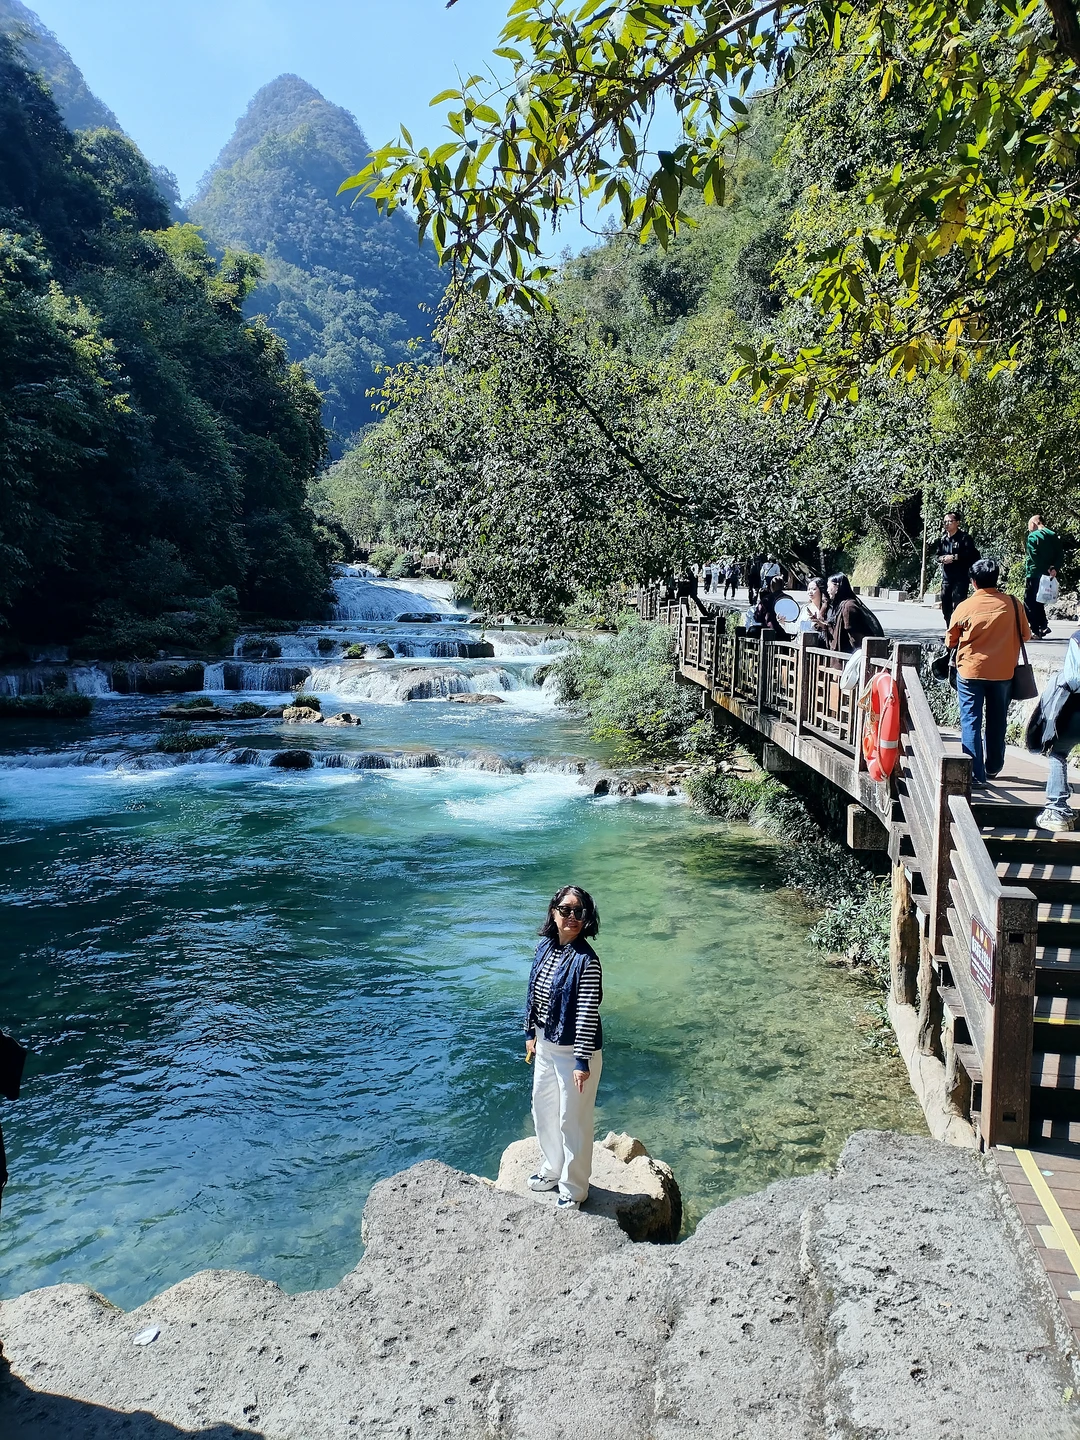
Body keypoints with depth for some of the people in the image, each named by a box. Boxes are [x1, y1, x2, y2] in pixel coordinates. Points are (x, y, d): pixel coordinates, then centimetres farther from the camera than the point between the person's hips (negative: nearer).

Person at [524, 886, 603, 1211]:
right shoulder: (545, 947, -2)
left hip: (573, 1050, -8)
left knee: (572, 1120, 8)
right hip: (545, 1044, 8)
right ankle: (551, 1170, 47)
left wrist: (583, 1062, -21)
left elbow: (587, 1014, -23)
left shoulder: (586, 961, -24)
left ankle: (574, 1188, 29)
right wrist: (531, 1033, 15)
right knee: (543, 1110, 23)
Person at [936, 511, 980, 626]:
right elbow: (938, 555, 17)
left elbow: (971, 554, -14)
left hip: (961, 578, -7)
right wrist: (943, 558, -4)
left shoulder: (964, 537, -5)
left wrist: (954, 557, -17)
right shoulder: (943, 538, 14)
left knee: (958, 604, -13)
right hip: (946, 577, 7)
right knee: (946, 607, 11)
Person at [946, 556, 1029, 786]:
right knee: (996, 722, 16)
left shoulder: (965, 607, -10)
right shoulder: (1012, 604, -5)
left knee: (971, 722, 2)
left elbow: (951, 641, 1)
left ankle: (975, 774, -4)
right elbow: (1025, 635, 6)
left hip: (970, 671, -2)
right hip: (1003, 672, 2)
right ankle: (993, 768, 29)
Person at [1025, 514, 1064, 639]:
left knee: (1029, 603, -1)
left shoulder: (1033, 536, -9)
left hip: (1034, 574, -7)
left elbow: (1034, 556, -19)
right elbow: (1060, 556, 5)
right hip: (1048, 576, 7)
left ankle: (1036, 630, -5)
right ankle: (1043, 626, 12)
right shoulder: (1054, 537, 13)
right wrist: (1054, 568, -5)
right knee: (1039, 602, 19)